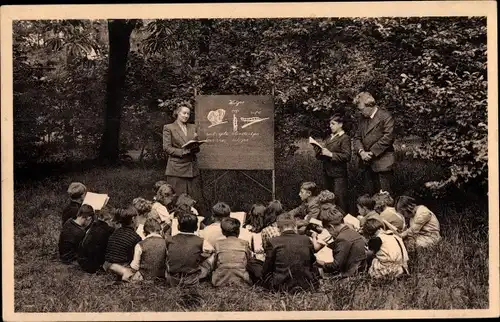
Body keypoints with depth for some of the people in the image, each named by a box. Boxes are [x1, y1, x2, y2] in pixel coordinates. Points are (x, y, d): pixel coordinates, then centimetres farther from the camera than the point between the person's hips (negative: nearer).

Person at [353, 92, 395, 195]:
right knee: (369, 194, 10)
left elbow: (388, 137, -16)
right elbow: (357, 137, 12)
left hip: (382, 163, -7)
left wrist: (372, 153, -16)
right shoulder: (363, 119, 15)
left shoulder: (385, 116, -8)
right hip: (366, 163, 7)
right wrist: (361, 151, -7)